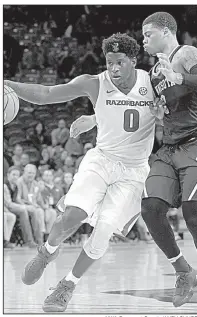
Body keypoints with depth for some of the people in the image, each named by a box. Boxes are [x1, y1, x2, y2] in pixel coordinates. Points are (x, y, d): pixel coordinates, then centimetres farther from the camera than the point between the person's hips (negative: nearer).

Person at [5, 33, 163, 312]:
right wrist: (9, 85, -28)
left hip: (134, 171, 0)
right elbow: (46, 94, -14)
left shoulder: (154, 83, -8)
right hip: (101, 160, 0)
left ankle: (67, 287, 4)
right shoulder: (94, 84, -10)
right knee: (72, 216, -22)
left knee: (104, 229, -15)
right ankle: (47, 253, 13)